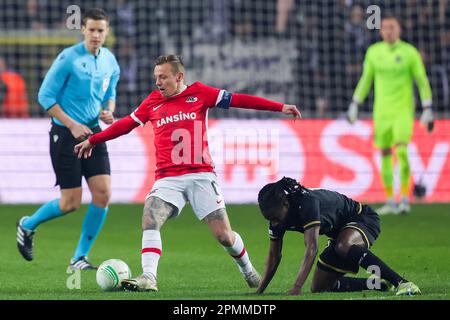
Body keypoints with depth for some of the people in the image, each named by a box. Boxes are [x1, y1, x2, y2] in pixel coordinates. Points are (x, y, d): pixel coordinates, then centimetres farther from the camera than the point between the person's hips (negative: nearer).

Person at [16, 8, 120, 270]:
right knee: (71, 203, -5)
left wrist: (108, 111, -2)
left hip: (93, 133, 6)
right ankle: (28, 226, 24)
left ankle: (80, 258, 4)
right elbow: (45, 96, -11)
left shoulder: (110, 61, 6)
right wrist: (72, 125, -16)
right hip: (65, 135, -6)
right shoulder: (68, 58, -13)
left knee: (103, 194, -8)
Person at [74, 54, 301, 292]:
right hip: (168, 178, 2)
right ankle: (148, 278, -29)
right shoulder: (153, 102, 12)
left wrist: (279, 107, 1)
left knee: (223, 235, -3)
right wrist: (93, 140, 28)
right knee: (150, 218, -24)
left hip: (200, 174, -2)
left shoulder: (199, 93, 5)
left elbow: (237, 100, 4)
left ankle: (248, 271, 24)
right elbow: (126, 124, 23)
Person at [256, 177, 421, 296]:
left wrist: (297, 287, -50)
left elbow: (311, 248, -43)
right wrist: (259, 292, -1)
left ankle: (402, 283, -43)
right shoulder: (277, 215, -11)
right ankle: (380, 284, 12)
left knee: (343, 247, -42)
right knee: (319, 288, 5)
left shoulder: (307, 202, -35)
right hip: (339, 233, 9)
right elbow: (274, 256, 1)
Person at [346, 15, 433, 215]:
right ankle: (390, 202, 15)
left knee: (401, 151, -19)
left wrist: (427, 110, -5)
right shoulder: (374, 52, 6)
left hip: (403, 110, -4)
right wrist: (354, 105, 14)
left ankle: (405, 199, -12)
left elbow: (422, 82, -1)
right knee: (385, 154, 5)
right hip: (381, 111, 4)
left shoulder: (409, 52, -5)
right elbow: (366, 79, 16)